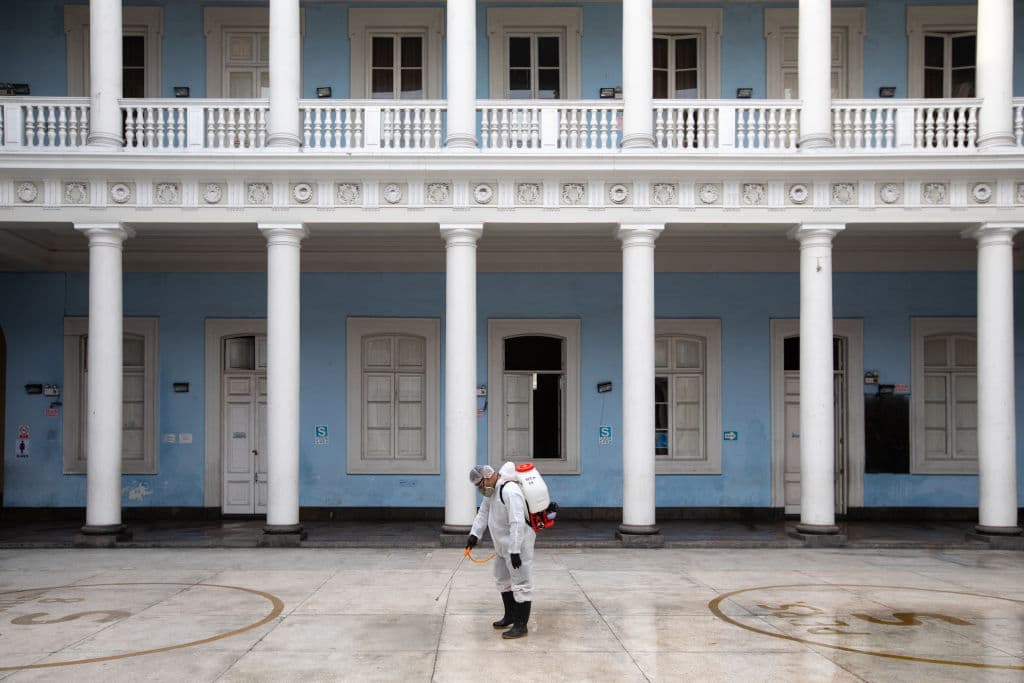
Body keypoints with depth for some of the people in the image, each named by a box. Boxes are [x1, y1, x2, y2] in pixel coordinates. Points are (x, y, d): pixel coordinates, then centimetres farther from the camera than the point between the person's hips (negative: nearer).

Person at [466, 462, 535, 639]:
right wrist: (474, 534, -3)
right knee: (503, 579, 21)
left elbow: (517, 523, -31)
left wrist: (515, 550, -32)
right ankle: (510, 616, 35)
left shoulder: (509, 491, -26)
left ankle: (521, 625, 0)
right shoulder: (492, 489, 6)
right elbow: (483, 513, 10)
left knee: (521, 583, -5)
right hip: (503, 545, 11)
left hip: (518, 545, -11)